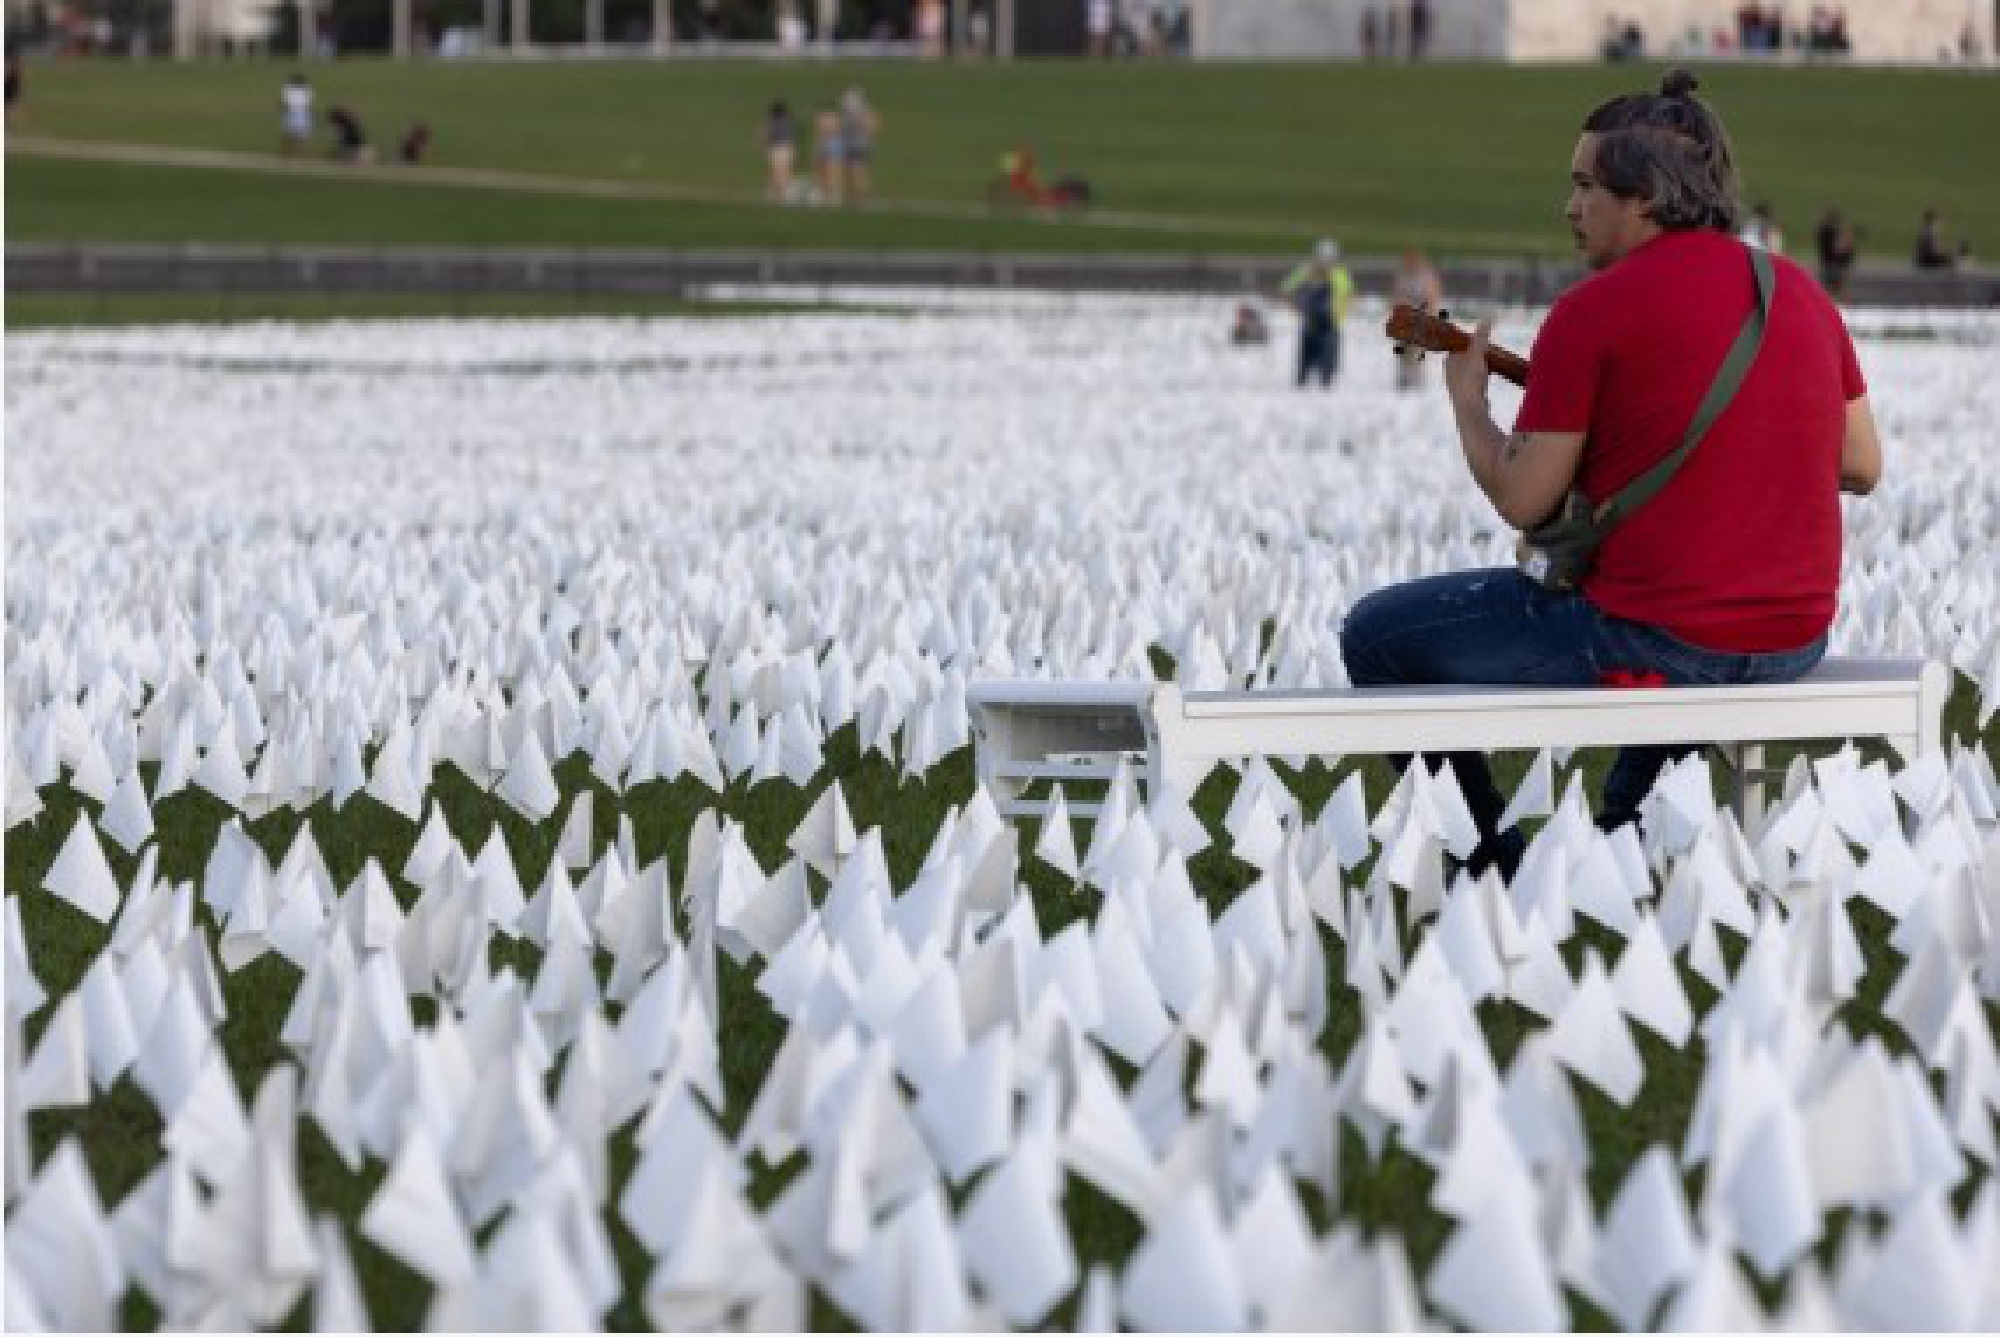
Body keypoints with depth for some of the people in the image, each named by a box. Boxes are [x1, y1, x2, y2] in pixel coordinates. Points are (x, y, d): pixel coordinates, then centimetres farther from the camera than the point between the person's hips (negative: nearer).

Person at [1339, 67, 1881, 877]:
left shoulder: (1593, 311, -12)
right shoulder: (1802, 294, 6)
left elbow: (1521, 500, -9)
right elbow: (1861, 467, 13)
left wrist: (1467, 399, 9)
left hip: (1656, 643, -7)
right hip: (1795, 643, 7)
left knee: (1376, 636, 10)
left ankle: (1489, 870, 13)